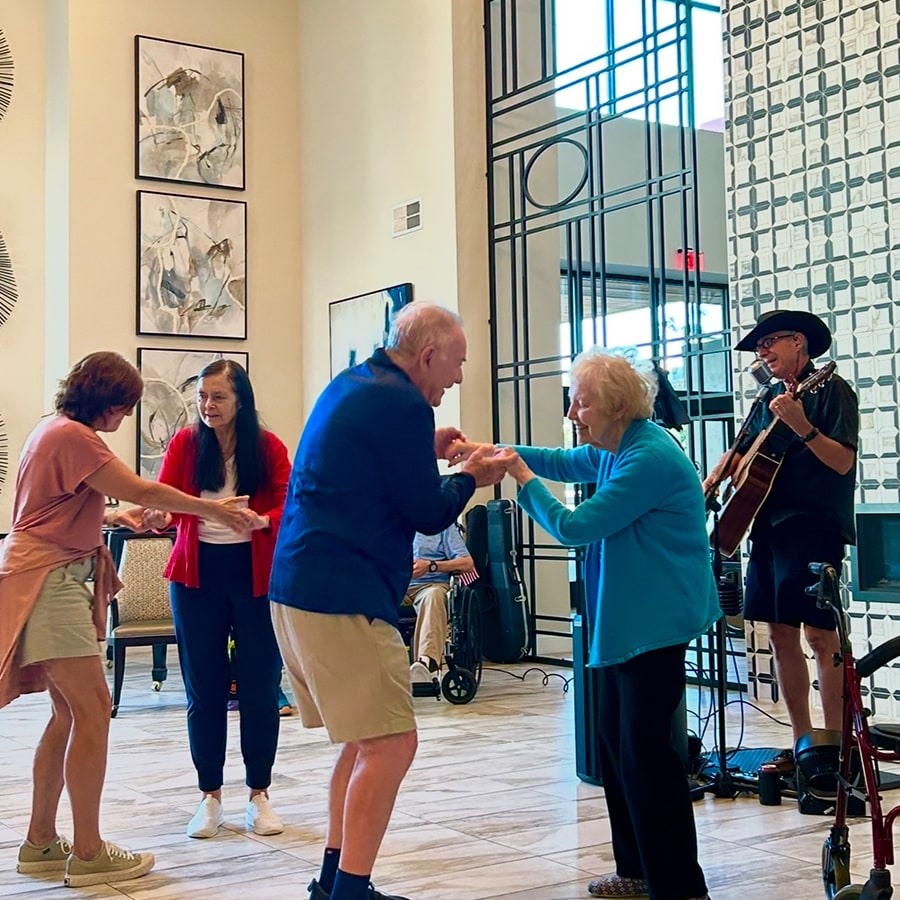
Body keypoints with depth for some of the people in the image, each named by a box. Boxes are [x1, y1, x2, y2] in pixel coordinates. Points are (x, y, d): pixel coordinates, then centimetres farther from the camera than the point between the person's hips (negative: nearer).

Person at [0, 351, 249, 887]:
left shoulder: (58, 431, 17)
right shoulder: (73, 435, -14)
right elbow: (140, 490, -17)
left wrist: (112, 517, 11)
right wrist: (213, 510, -9)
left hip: (53, 577, 10)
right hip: (48, 580, -10)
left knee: (71, 713, 11)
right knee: (93, 710, -9)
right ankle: (88, 853, -4)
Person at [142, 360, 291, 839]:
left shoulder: (269, 448, -1)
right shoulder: (184, 444, 2)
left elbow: (290, 507, -7)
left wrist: (262, 521, -27)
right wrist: (158, 515, -29)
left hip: (256, 575, -1)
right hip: (197, 574, 1)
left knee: (260, 687, 3)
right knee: (203, 689, 5)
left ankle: (259, 794, 18)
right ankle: (210, 796, 18)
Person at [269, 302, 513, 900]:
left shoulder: (353, 384, 17)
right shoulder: (404, 405, -13)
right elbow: (429, 513, -8)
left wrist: (426, 451, 23)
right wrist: (471, 477, 10)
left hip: (299, 587, 11)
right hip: (343, 597, -11)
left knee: (366, 739, 18)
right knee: (391, 744, -7)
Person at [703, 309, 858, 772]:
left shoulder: (831, 389, -5)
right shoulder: (770, 398, 17)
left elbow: (843, 461, -15)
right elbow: (740, 452, 25)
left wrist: (801, 426, -29)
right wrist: (708, 484, 9)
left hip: (814, 526, -8)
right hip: (769, 526, 8)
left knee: (819, 634, -8)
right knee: (780, 635, 8)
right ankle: (801, 743, 15)